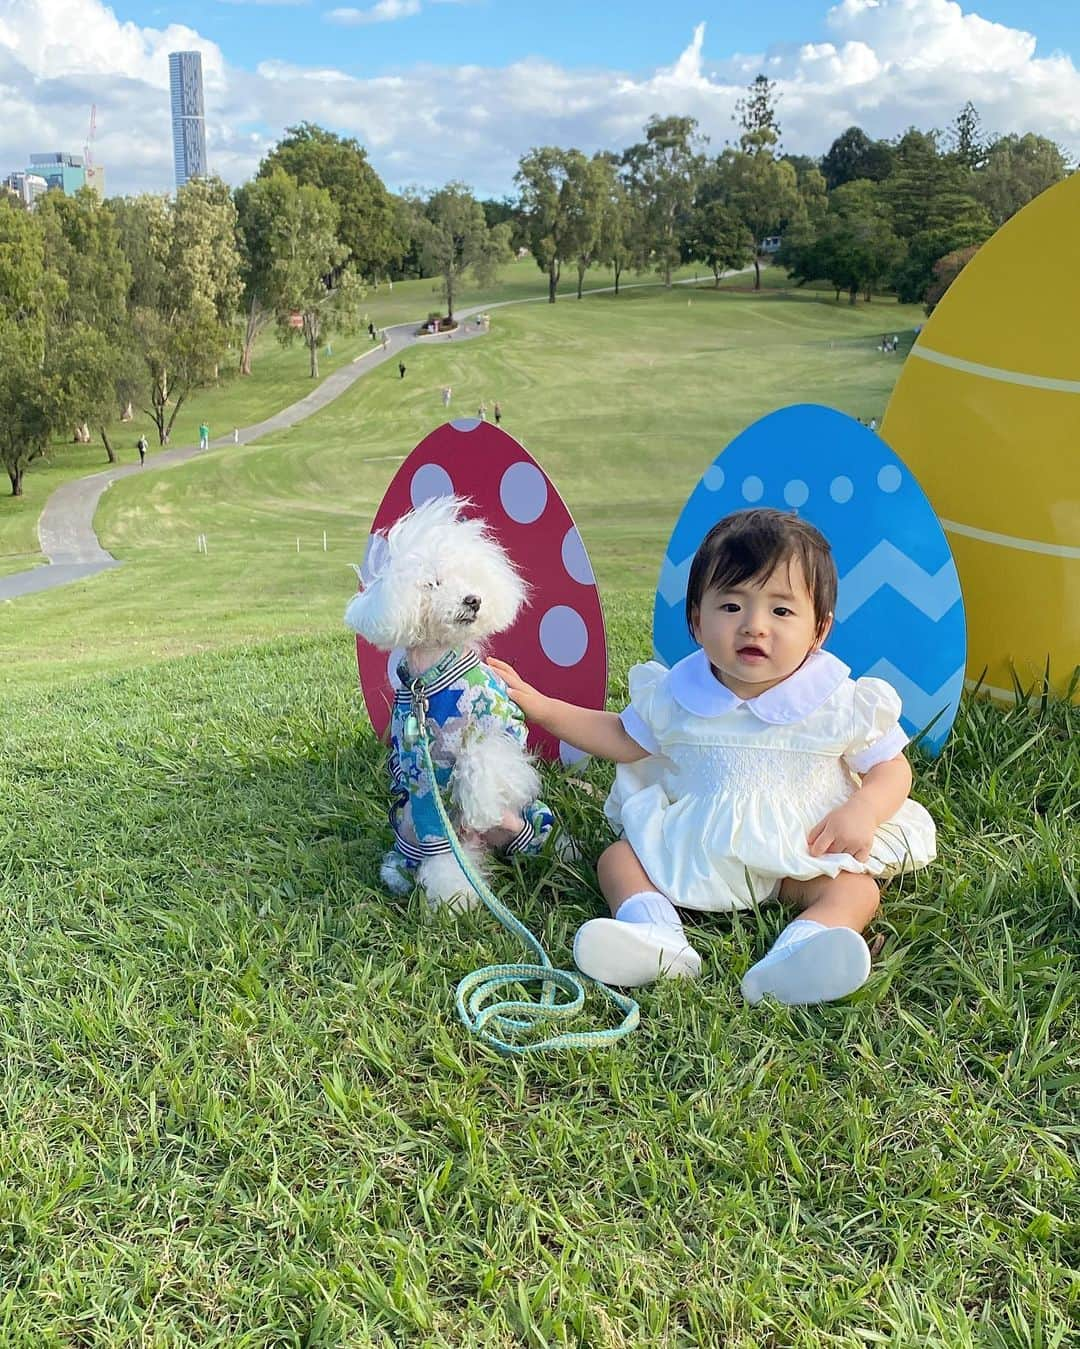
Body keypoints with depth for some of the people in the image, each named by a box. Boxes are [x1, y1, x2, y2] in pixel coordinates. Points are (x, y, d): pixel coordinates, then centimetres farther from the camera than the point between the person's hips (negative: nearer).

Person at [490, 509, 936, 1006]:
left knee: (856, 888, -27)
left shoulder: (840, 704, -8)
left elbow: (892, 767, 0)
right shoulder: (677, 695, -2)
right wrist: (539, 706, 3)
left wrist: (863, 810, -23)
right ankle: (656, 935, -39)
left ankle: (796, 956, -53)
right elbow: (622, 738, 12)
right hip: (691, 849, 3)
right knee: (618, 857, -13)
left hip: (801, 855, -2)